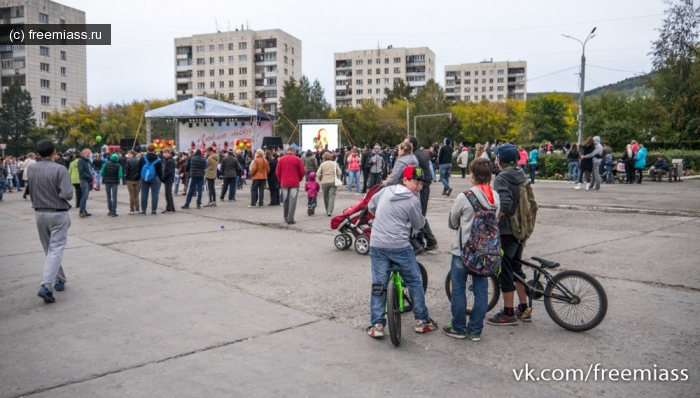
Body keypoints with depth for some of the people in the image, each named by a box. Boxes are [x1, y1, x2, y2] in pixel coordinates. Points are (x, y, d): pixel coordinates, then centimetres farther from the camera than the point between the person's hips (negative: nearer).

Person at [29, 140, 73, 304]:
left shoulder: (31, 170, -1)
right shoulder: (59, 169, -16)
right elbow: (67, 195, -21)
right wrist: (58, 195, 0)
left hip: (39, 213, 5)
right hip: (58, 214, -5)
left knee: (49, 249, 17)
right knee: (56, 250, -4)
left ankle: (59, 281, 27)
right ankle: (46, 286, -16)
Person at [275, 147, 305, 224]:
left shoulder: (281, 159, 4)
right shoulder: (297, 159, -2)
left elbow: (277, 172, 4)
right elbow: (302, 172, -3)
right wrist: (299, 179, 14)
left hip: (284, 183, 3)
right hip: (294, 183, -3)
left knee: (286, 200, 14)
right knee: (292, 201, -1)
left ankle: (286, 217, 22)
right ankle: (290, 219, -4)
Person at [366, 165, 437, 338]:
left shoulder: (386, 190, 7)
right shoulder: (413, 200, -8)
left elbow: (371, 207, 20)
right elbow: (419, 225, 2)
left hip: (377, 244, 4)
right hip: (399, 246, -4)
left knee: (378, 285, 9)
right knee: (414, 282, 13)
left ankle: (376, 325, 9)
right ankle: (422, 320, 20)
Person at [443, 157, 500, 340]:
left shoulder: (464, 197, -17)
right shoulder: (496, 197, -3)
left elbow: (452, 223, -4)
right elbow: (495, 221, 8)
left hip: (463, 249, -4)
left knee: (458, 289, 9)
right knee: (481, 290, 11)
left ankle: (459, 328, 18)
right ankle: (475, 330, 18)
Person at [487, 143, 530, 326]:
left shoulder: (501, 178, -15)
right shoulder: (521, 177, 10)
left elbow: (504, 205, -29)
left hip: (506, 231, -9)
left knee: (504, 270, 0)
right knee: (516, 268, 18)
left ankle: (508, 314, 7)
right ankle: (524, 309, 26)